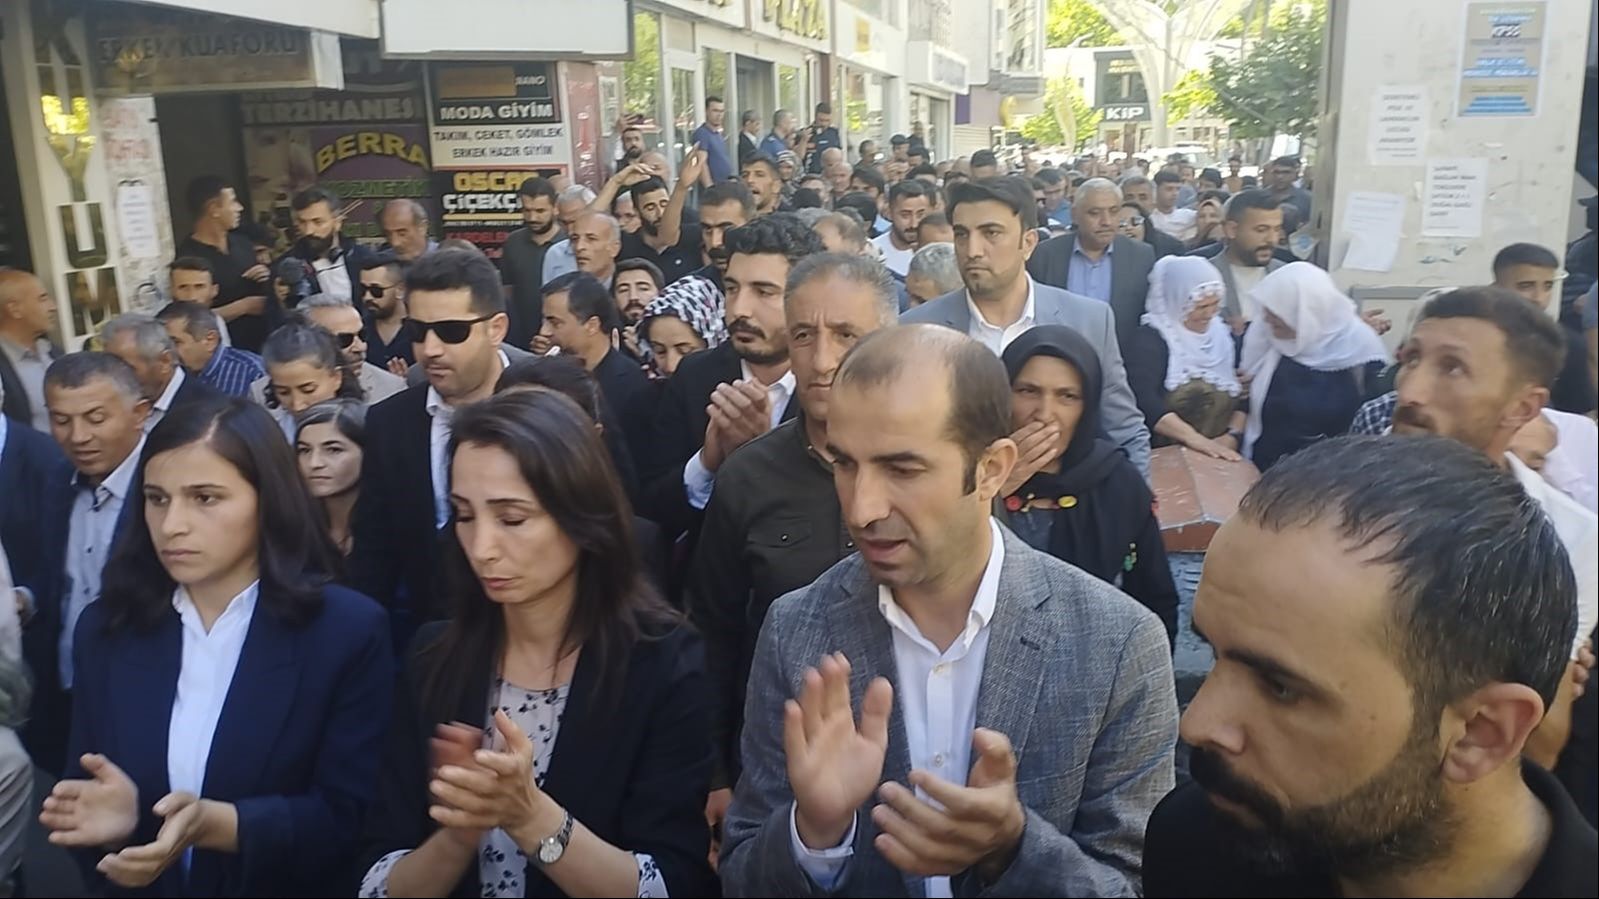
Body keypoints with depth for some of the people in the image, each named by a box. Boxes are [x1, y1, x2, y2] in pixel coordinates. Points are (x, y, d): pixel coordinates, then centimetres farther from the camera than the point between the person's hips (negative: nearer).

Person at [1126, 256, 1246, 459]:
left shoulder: (1222, 335, 15)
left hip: (1219, 458, 4)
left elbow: (1242, 396, 13)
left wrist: (1233, 435, -5)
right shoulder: (1149, 340, -4)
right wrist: (1194, 439, -25)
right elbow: (1144, 400, -18)